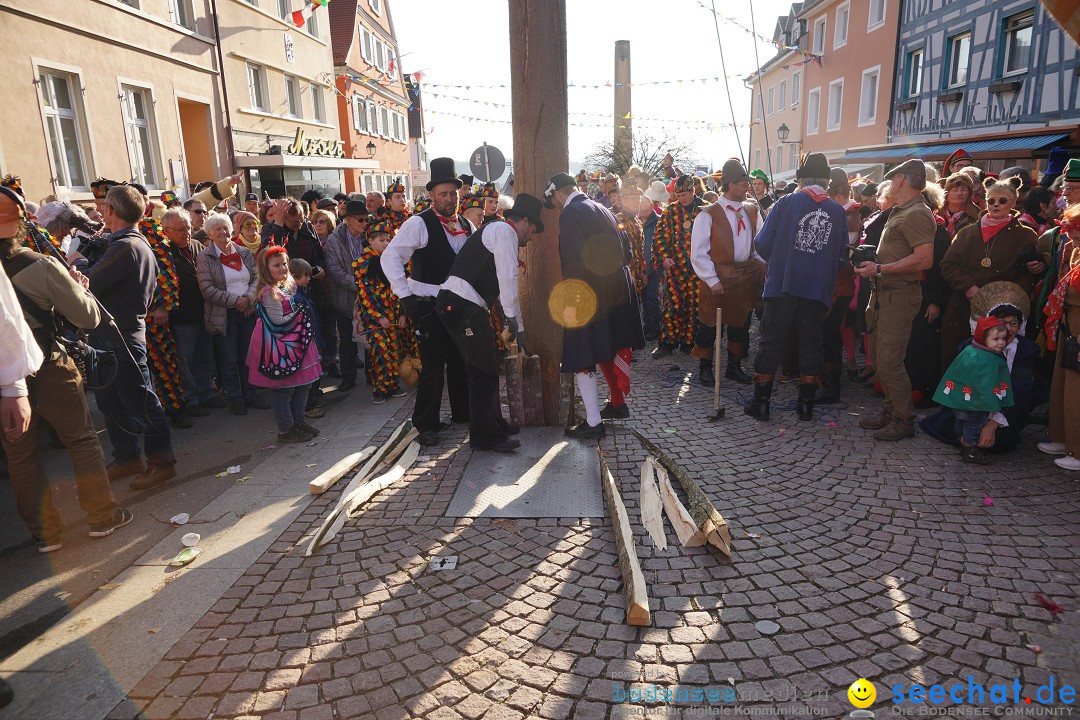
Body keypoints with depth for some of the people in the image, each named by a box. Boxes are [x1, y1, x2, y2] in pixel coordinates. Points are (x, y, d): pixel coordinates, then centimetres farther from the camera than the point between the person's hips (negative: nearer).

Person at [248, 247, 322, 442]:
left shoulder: (289, 285, 11)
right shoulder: (268, 292, -16)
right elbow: (278, 321, -18)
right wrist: (299, 313, -10)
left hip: (295, 341, 9)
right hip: (279, 345, -9)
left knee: (302, 384, 15)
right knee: (284, 389, 0)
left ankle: (298, 421, 29)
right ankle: (285, 430, 12)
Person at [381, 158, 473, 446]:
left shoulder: (466, 226, 9)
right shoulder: (419, 224, -10)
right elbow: (390, 257, -12)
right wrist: (405, 295, -16)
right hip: (428, 306, -6)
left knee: (461, 361, 13)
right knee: (432, 365, -4)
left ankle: (462, 412, 31)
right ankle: (426, 425, 9)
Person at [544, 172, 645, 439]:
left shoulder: (571, 213, -12)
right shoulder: (602, 209, 13)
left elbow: (573, 261, -23)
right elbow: (626, 251, 15)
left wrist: (569, 302, -23)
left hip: (590, 297, -9)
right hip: (619, 291, 9)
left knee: (583, 359, 0)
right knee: (615, 349, 22)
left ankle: (593, 422, 3)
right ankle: (618, 404, 36)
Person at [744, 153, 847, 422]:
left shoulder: (786, 203, -5)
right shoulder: (838, 211, 4)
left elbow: (763, 243, -6)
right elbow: (841, 253, 9)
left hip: (782, 284, -2)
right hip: (819, 288, 3)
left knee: (771, 341, 5)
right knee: (810, 342, 11)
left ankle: (761, 403, 7)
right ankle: (806, 404, 17)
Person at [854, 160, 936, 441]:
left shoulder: (916, 214, -13)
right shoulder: (899, 212, 18)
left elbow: (925, 259, -24)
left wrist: (880, 269, -22)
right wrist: (872, 264, 9)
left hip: (899, 295, -10)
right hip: (883, 293, 10)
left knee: (889, 361, -9)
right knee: (879, 358, 15)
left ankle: (904, 421, 3)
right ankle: (890, 411, 26)